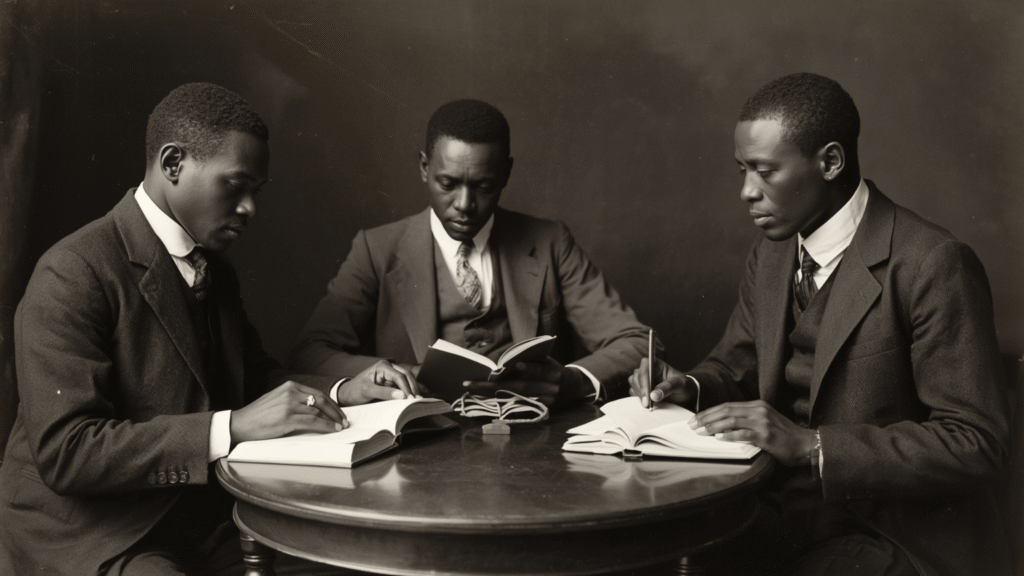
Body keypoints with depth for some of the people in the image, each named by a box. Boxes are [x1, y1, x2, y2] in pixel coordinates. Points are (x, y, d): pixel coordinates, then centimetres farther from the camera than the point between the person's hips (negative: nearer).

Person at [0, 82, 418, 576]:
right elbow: (64, 451, -22)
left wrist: (338, 392, 2)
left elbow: (252, 375, 22)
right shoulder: (72, 276, -15)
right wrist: (232, 427, -28)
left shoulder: (215, 272, 13)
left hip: (206, 524, 7)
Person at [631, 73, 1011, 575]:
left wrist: (809, 444, -25)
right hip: (785, 512, 6)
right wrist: (690, 387, -6)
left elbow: (973, 445, -18)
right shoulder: (769, 257, 6)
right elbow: (736, 365, 18)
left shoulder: (934, 266, -16)